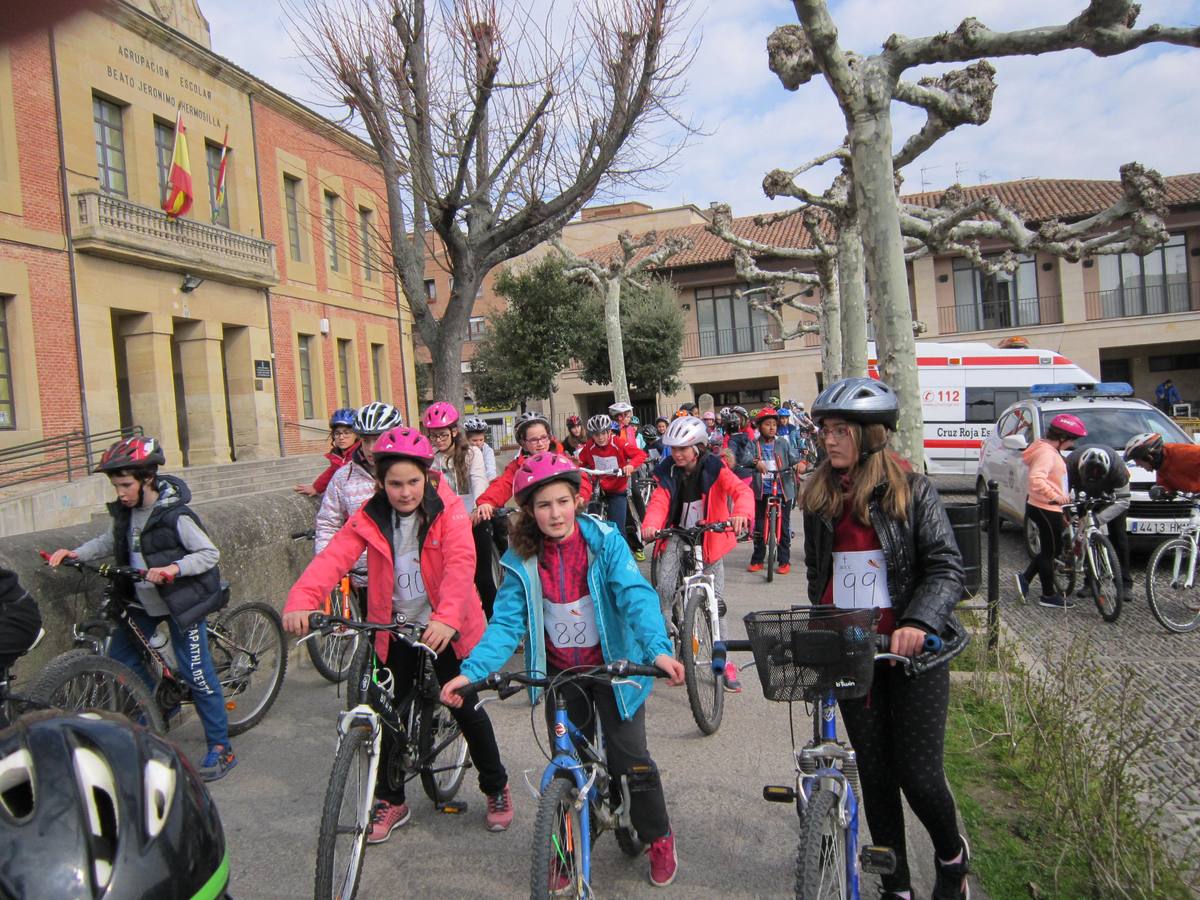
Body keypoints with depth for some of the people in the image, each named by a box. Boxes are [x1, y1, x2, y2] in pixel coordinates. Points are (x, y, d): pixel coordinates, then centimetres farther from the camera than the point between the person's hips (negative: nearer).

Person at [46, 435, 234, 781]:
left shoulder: (175, 515, -22)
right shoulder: (125, 511, -1)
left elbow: (210, 553, -19)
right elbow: (110, 542, 15)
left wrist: (175, 568, -33)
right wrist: (74, 553, 0)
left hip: (181, 601, -8)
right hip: (143, 602, 8)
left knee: (196, 673, -4)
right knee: (120, 655, 13)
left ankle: (220, 748, 8)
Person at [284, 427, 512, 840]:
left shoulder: (448, 511, -13)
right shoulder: (370, 517, -5)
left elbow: (460, 563, -28)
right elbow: (334, 556, -19)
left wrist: (447, 617, -45)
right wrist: (301, 600, -37)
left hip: (443, 629, -2)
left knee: (465, 707, 5)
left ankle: (497, 788, 28)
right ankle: (390, 800, 29)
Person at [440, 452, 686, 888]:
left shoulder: (605, 541, -16)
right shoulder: (522, 560, -10)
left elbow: (635, 595, -25)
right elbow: (506, 622, -12)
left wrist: (658, 648, -41)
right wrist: (471, 671, -26)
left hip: (612, 665, -2)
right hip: (559, 672, 2)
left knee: (631, 758, 2)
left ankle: (659, 838, 28)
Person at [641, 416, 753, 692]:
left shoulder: (715, 469, -13)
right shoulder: (667, 471, -5)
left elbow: (741, 490, -27)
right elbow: (659, 502, -15)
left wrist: (741, 513, -50)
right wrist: (650, 525, -38)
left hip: (709, 535, -1)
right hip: (678, 535, 1)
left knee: (716, 601, 1)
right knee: (664, 588, -22)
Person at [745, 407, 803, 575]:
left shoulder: (783, 443, 3)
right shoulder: (755, 444, 1)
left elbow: (794, 457, -3)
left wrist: (799, 464, -25)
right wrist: (755, 462, -35)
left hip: (783, 490, 0)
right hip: (762, 491, 0)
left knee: (783, 527, 3)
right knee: (759, 526, 7)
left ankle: (784, 561, 13)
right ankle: (757, 560, 20)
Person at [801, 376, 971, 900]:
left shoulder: (912, 490, -6)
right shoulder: (819, 496, 6)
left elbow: (946, 567, -12)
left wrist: (919, 623, -27)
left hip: (911, 647, -4)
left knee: (918, 774, -1)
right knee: (874, 773, 10)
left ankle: (952, 856, 32)